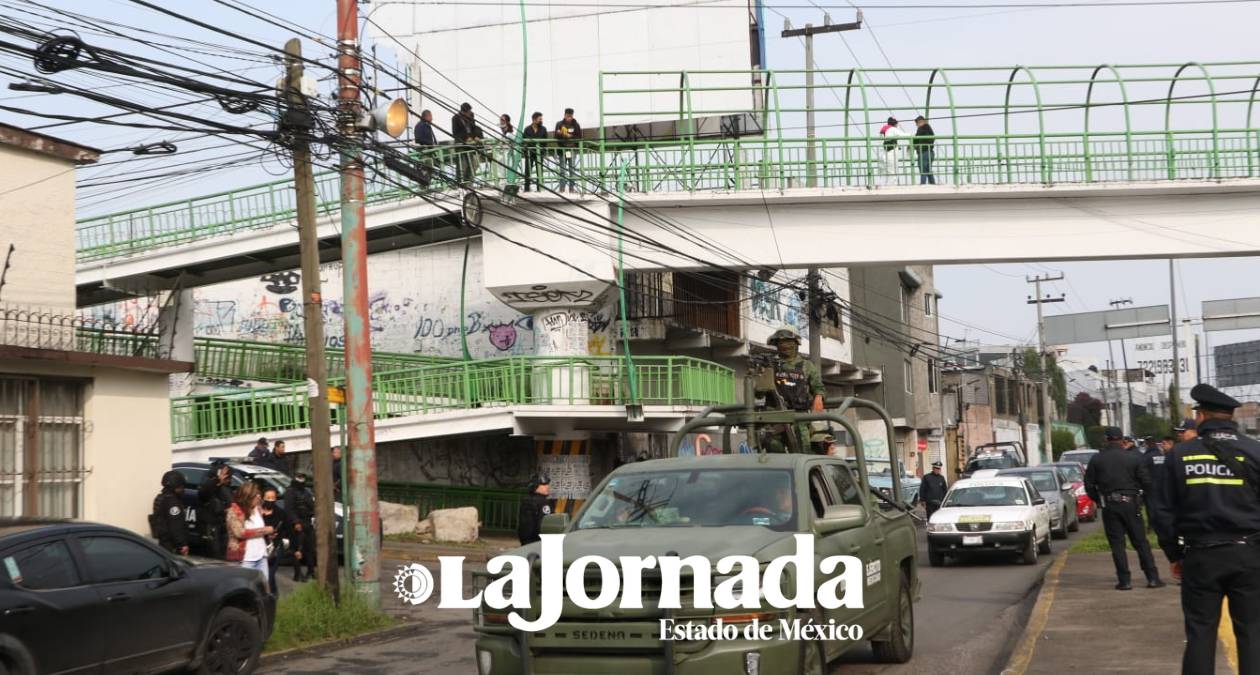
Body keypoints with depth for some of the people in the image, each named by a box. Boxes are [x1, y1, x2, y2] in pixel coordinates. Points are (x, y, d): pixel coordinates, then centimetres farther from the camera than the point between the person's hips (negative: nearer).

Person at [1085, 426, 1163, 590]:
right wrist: (1146, 496, 17)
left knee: (1117, 544, 3)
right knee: (1140, 541, 7)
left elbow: (1089, 485, 1)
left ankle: (1124, 581, 1)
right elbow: (1146, 482, -2)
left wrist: (1098, 500, 15)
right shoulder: (1133, 458, -2)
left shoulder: (1096, 459, -1)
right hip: (1129, 503, 0)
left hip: (1109, 505, 0)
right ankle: (1152, 578, 7)